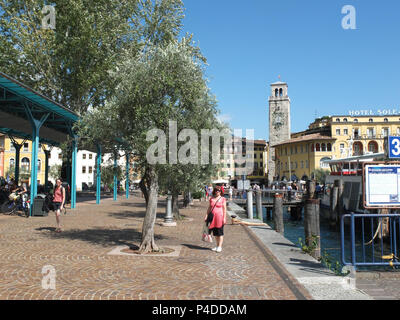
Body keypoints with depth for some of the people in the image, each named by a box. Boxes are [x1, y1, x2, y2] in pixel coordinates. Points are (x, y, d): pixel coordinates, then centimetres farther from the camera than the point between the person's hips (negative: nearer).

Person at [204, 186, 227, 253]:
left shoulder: (223, 199, -2)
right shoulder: (211, 199, 11)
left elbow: (224, 209, -5)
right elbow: (209, 208, 15)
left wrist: (224, 218, -10)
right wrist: (206, 216, 8)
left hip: (220, 217, -5)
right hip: (213, 217, 5)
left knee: (220, 233, -1)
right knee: (215, 233, 10)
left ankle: (220, 247, 4)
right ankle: (217, 246, 20)